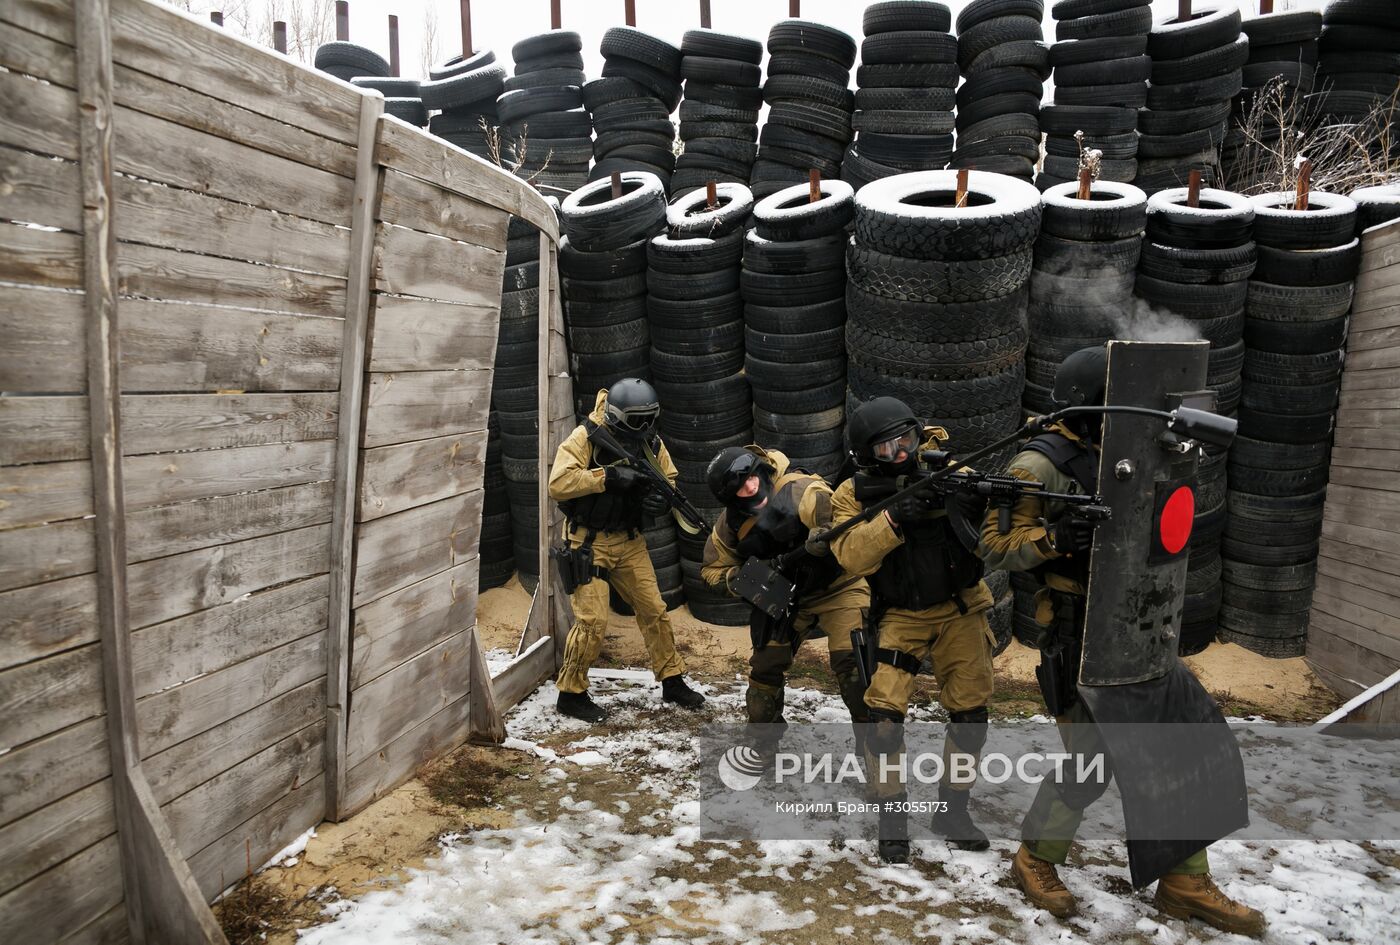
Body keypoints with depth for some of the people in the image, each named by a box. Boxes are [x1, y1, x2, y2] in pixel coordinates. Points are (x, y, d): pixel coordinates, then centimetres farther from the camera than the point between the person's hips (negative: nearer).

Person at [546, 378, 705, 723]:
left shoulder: (651, 443, -2)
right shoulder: (585, 438, -18)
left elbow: (670, 481, 9)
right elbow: (557, 484, -27)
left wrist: (664, 499, -14)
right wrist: (608, 476, -33)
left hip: (629, 541, 6)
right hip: (588, 542, -5)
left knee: (654, 611, 8)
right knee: (592, 620, -8)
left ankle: (672, 682, 24)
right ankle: (571, 694, 9)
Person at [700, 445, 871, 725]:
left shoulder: (802, 491, -28)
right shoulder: (732, 522, -10)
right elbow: (713, 569, 1)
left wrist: (825, 538, -49)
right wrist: (736, 580, -20)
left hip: (837, 587, -5)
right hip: (786, 595, 5)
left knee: (851, 661, -20)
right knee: (765, 665, 8)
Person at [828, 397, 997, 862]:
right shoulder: (854, 494, -10)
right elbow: (851, 554, -24)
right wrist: (894, 518, -37)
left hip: (960, 609, 1)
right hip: (901, 617, -1)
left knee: (970, 713, 5)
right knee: (884, 711, -11)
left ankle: (953, 809, 25)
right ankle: (892, 814, 8)